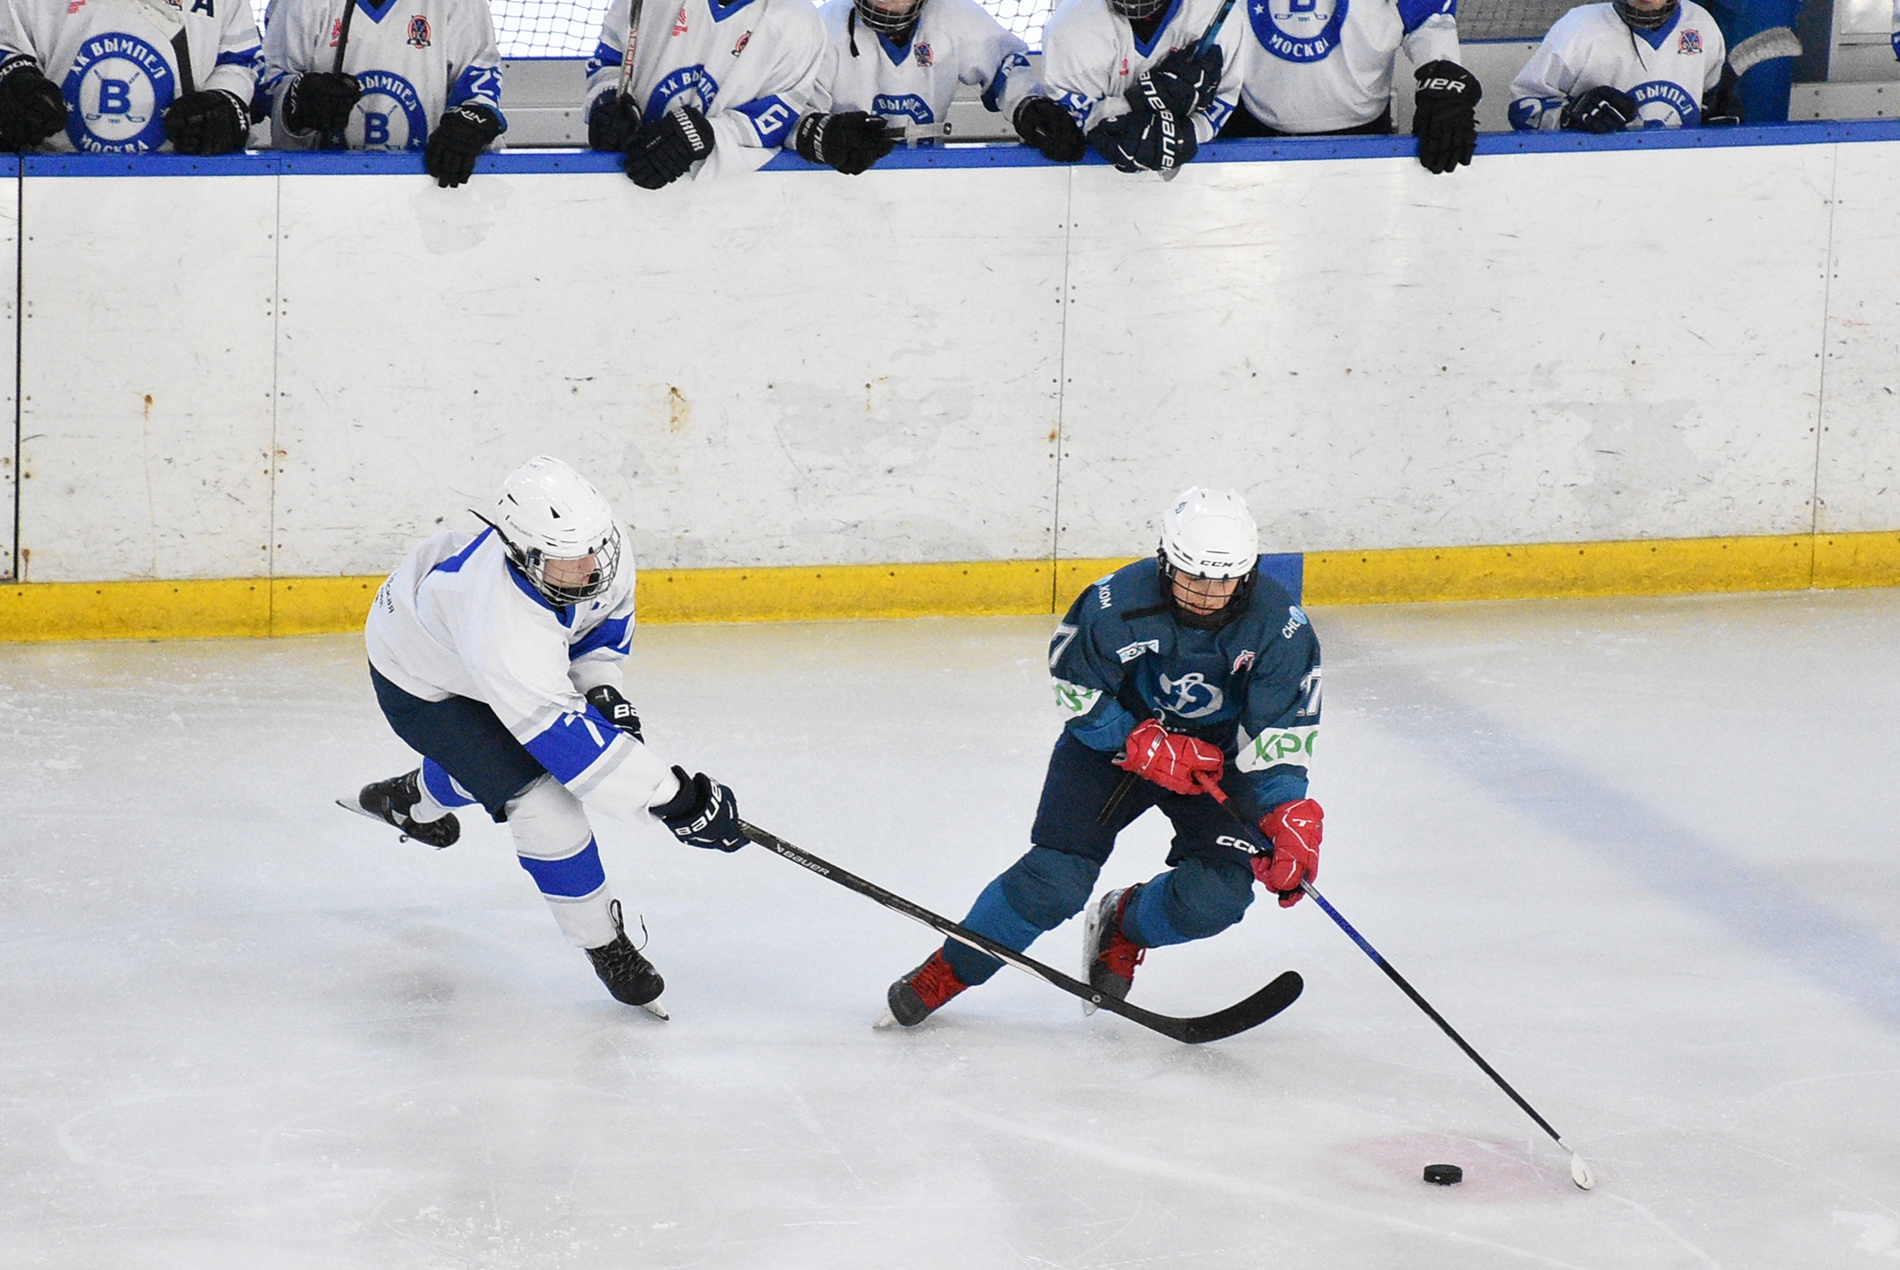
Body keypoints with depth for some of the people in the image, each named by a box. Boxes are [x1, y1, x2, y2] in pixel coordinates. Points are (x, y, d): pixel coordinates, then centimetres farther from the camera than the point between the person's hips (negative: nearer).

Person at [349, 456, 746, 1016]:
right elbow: (565, 736, -44)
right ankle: (604, 946, 2)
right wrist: (674, 800, -44)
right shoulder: (502, 625, -47)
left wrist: (601, 686, -15)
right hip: (421, 685, -7)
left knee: (501, 757, 30)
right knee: (538, 794, -17)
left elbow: (608, 615, 0)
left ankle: (407, 799, 62)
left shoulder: (599, 550, -26)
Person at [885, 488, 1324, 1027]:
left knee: (1218, 894, -17)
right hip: (1115, 738, -2)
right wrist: (1146, 747, -24)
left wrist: (1288, 816, -30)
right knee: (1056, 877, -16)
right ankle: (950, 970, 6)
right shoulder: (1117, 605, -27)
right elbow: (1079, 696, -14)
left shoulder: (1279, 625, -23)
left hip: (1217, 754, 2)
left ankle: (1123, 929, 17)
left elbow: (1280, 729, -18)